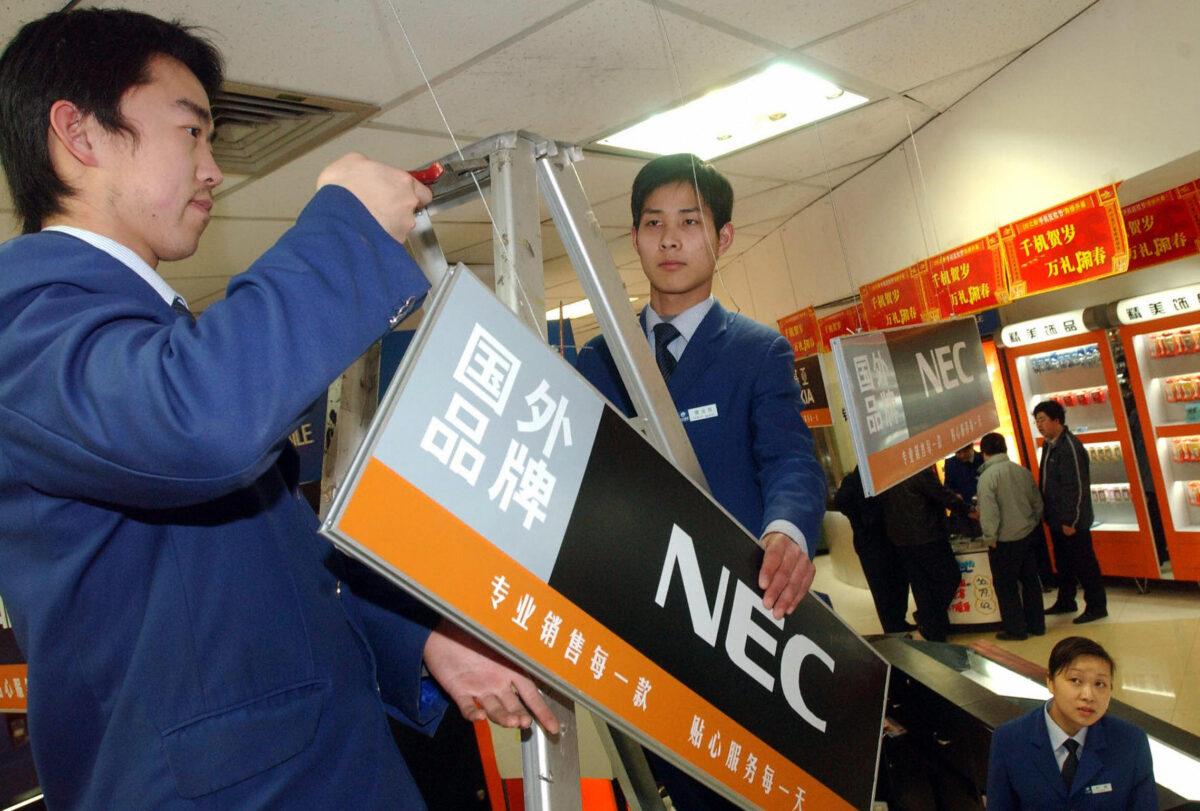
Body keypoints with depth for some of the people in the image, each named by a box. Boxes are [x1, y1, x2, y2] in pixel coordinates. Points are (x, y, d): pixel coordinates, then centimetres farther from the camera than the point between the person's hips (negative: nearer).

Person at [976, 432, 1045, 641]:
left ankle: (1016, 629, 16)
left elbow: (989, 513, -21)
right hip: (1029, 534, 6)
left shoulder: (987, 476, -18)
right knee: (1030, 580, 18)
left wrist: (990, 539, -10)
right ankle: (1036, 624, 28)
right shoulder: (1022, 471, 0)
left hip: (1006, 540, -6)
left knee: (1006, 586, 8)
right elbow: (1037, 503, 8)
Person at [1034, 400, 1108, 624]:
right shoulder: (1049, 445, 8)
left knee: (1084, 564, 2)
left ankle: (1097, 607, 14)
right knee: (1063, 563, 19)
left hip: (1073, 521, -9)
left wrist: (1071, 520, -21)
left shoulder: (1070, 446, -20)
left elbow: (1078, 488, -22)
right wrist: (1048, 514, 16)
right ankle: (1065, 602, 32)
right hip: (1056, 519, 9)